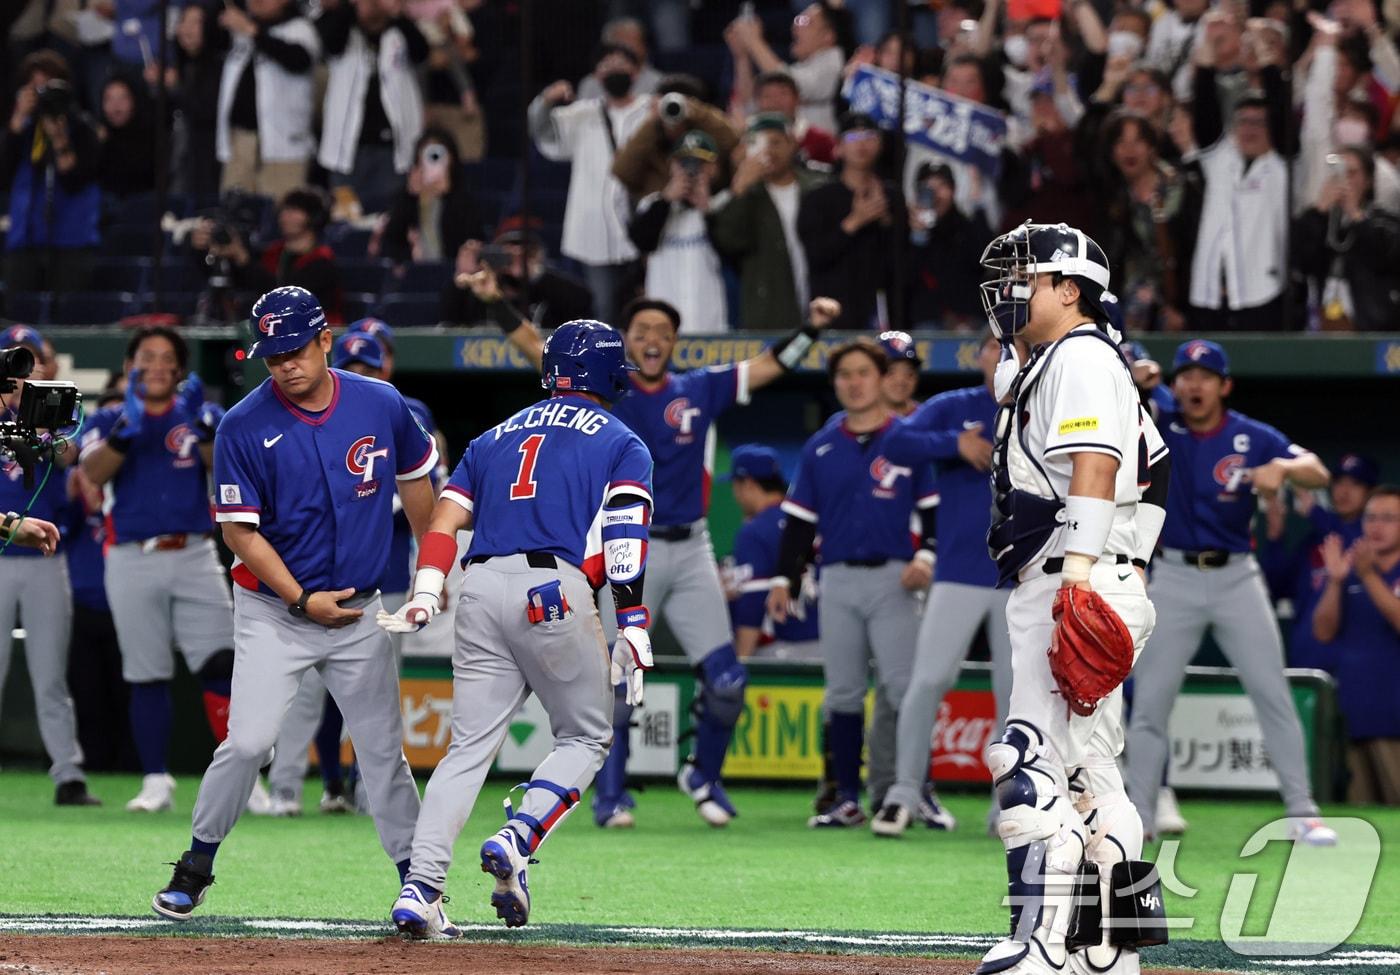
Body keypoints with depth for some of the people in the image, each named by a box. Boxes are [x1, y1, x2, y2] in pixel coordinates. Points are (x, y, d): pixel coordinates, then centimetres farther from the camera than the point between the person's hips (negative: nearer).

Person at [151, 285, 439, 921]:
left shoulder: (382, 406, -4)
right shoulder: (245, 427, -13)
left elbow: (414, 476, 14)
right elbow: (239, 529, -11)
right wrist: (302, 600, -16)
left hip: (359, 612, 3)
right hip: (273, 611, -3)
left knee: (383, 751, 5)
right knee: (248, 742, -13)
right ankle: (196, 866, 6)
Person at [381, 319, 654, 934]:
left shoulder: (496, 438, 25)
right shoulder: (622, 445, 12)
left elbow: (445, 519, 12)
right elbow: (626, 547, -2)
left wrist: (425, 595, 2)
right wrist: (633, 636, -5)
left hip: (480, 589, 4)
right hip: (556, 590, -4)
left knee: (470, 746, 5)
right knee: (585, 737, 13)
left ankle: (420, 889, -9)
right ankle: (516, 842, -11)